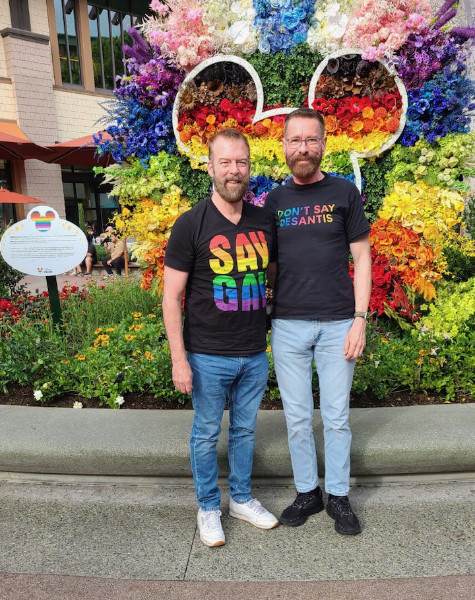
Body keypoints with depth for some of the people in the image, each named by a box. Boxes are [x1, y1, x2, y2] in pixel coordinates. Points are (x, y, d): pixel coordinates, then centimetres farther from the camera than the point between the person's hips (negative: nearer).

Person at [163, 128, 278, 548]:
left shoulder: (265, 222, 3)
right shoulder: (191, 224, -10)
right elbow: (171, 297, -9)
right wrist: (179, 359, -12)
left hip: (255, 355, 4)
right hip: (208, 357, -4)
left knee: (245, 429, 18)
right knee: (207, 434, 12)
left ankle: (242, 499, 39)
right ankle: (209, 507, 34)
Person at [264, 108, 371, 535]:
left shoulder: (344, 193, 2)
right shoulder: (274, 201, 7)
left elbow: (361, 258, 1)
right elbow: (271, 266, 11)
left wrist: (360, 319, -6)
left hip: (337, 324, -1)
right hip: (288, 325, 2)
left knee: (337, 416, 8)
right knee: (298, 417, 10)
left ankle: (339, 496, 28)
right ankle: (307, 492, 30)